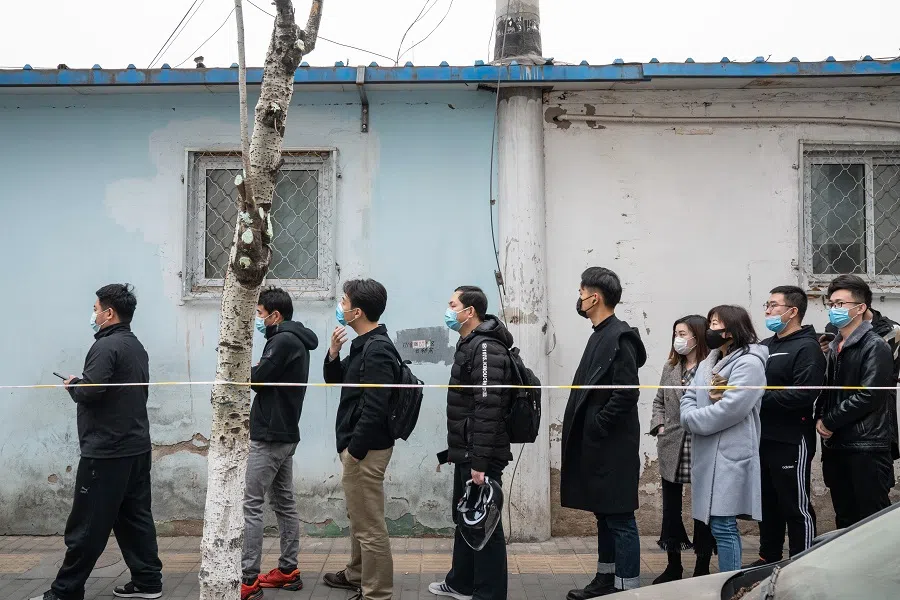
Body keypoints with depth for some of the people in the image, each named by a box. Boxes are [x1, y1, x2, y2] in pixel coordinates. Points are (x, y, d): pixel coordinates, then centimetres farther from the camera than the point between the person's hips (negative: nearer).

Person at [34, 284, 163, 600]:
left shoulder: (107, 346, -14)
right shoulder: (136, 346, 15)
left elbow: (90, 391, -24)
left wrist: (72, 385, -3)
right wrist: (81, 385, 11)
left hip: (106, 451, -9)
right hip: (136, 446, 9)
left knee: (87, 525, -1)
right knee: (135, 517, 12)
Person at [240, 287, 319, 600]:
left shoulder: (283, 341, -16)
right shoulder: (295, 340, 16)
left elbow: (257, 379, -17)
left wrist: (249, 371, 3)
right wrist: (253, 373, -3)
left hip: (269, 435, -10)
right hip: (284, 433, 10)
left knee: (250, 504, -8)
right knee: (284, 502, 13)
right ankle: (288, 570, 19)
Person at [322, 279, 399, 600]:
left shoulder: (378, 350, -20)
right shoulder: (363, 344, 11)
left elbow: (375, 408, -25)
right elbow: (335, 381, 20)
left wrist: (354, 449, -20)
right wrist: (333, 353, 1)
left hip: (366, 449, -11)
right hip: (356, 445, 11)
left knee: (370, 526, -2)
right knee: (358, 517, 24)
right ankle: (356, 574, 39)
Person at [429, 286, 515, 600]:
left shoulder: (486, 348, -18)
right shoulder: (470, 344, 14)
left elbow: (488, 407, -25)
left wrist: (480, 461, -27)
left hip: (480, 457, -10)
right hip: (466, 453, 10)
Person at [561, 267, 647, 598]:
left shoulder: (620, 337, -15)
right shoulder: (601, 335, 14)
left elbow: (627, 393, -22)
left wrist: (596, 428, -17)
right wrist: (586, 431, 11)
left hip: (612, 447, -10)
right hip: (596, 446, 10)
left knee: (620, 518, -2)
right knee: (604, 515, 17)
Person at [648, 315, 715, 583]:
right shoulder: (670, 367, 10)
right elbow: (659, 401, 18)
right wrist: (659, 426, 5)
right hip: (671, 449, 6)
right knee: (670, 508, 10)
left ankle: (702, 567, 19)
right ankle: (673, 566, 23)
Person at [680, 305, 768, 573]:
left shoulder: (749, 363, -12)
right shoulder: (708, 363, 18)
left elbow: (729, 409, -21)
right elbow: (689, 397, 11)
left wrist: (692, 419, -11)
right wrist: (691, 417, -10)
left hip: (730, 457, -9)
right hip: (707, 454, 9)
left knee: (723, 526, -6)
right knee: (719, 525, 15)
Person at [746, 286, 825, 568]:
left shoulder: (807, 348, -10)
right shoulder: (765, 346, 16)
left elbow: (804, 395, -22)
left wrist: (760, 395, -18)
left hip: (791, 442, -8)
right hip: (763, 439, 8)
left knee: (796, 507, 0)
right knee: (768, 504, 17)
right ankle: (769, 558, 29)